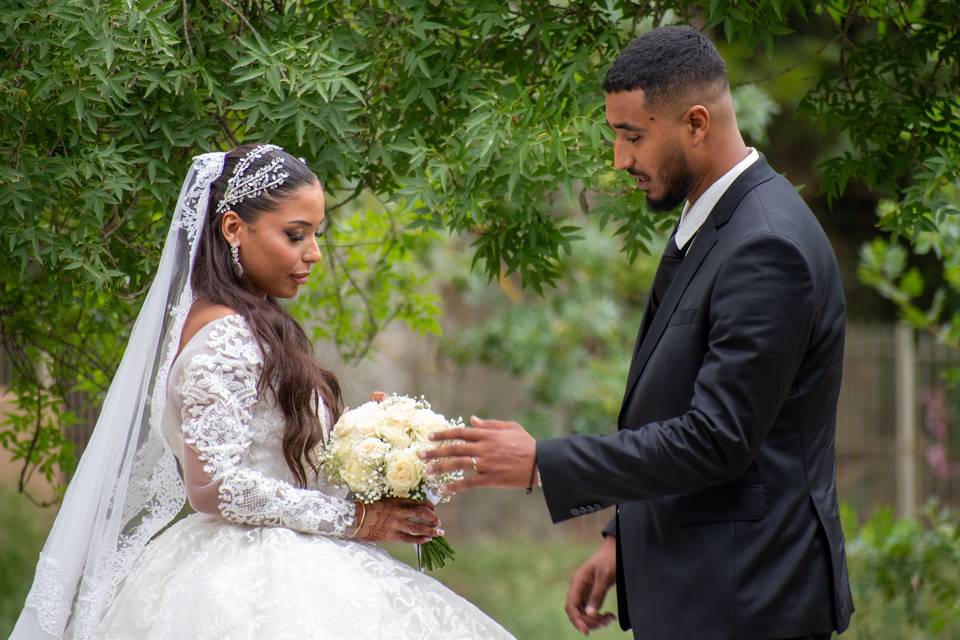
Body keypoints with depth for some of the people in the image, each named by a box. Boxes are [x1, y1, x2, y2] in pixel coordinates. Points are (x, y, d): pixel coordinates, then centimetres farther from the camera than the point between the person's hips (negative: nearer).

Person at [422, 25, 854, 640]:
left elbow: (716, 439, -23)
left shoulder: (768, 248, -20)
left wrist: (542, 463, -20)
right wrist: (621, 538, 16)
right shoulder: (706, 226, 12)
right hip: (686, 589, 9)